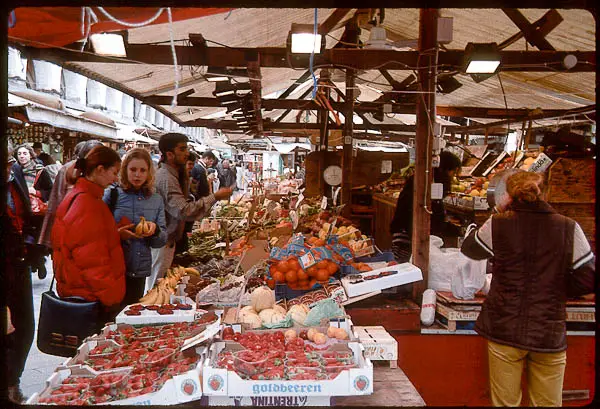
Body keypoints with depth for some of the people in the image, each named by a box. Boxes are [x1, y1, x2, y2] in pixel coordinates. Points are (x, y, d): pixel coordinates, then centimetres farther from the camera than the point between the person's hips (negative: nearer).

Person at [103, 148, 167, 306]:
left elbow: (162, 241, 8)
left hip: (140, 271, 3)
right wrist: (117, 234, -21)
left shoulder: (156, 200, 8)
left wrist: (155, 230, -12)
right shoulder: (112, 194, -2)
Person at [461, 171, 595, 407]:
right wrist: (557, 289, 13)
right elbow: (588, 279, -4)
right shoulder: (568, 228, -5)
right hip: (549, 335, 1)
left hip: (504, 331, 0)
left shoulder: (498, 224, -8)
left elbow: (469, 248, 11)